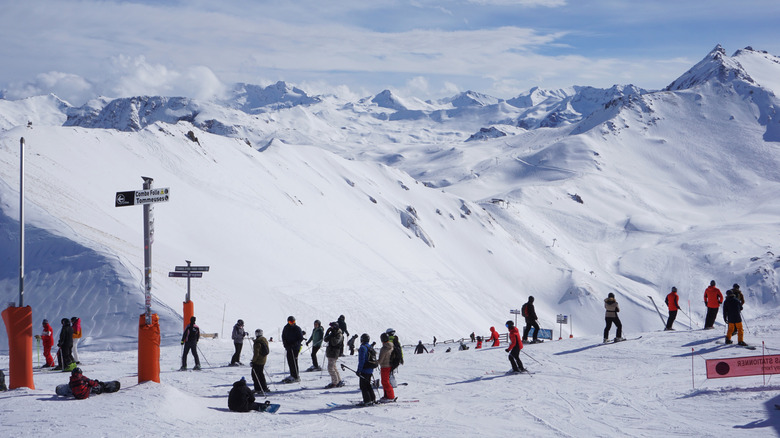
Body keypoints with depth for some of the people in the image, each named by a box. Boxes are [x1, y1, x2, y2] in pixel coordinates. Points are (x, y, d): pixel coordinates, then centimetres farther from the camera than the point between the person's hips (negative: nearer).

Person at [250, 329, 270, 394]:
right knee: (261, 374, 19)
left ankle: (258, 389, -3)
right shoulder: (264, 340, 9)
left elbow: (256, 353, -22)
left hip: (258, 361, -9)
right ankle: (264, 388, 22)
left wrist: (253, 361, -15)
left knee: (254, 374, -2)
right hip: (263, 360, 9)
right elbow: (267, 350, 17)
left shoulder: (257, 342, -19)